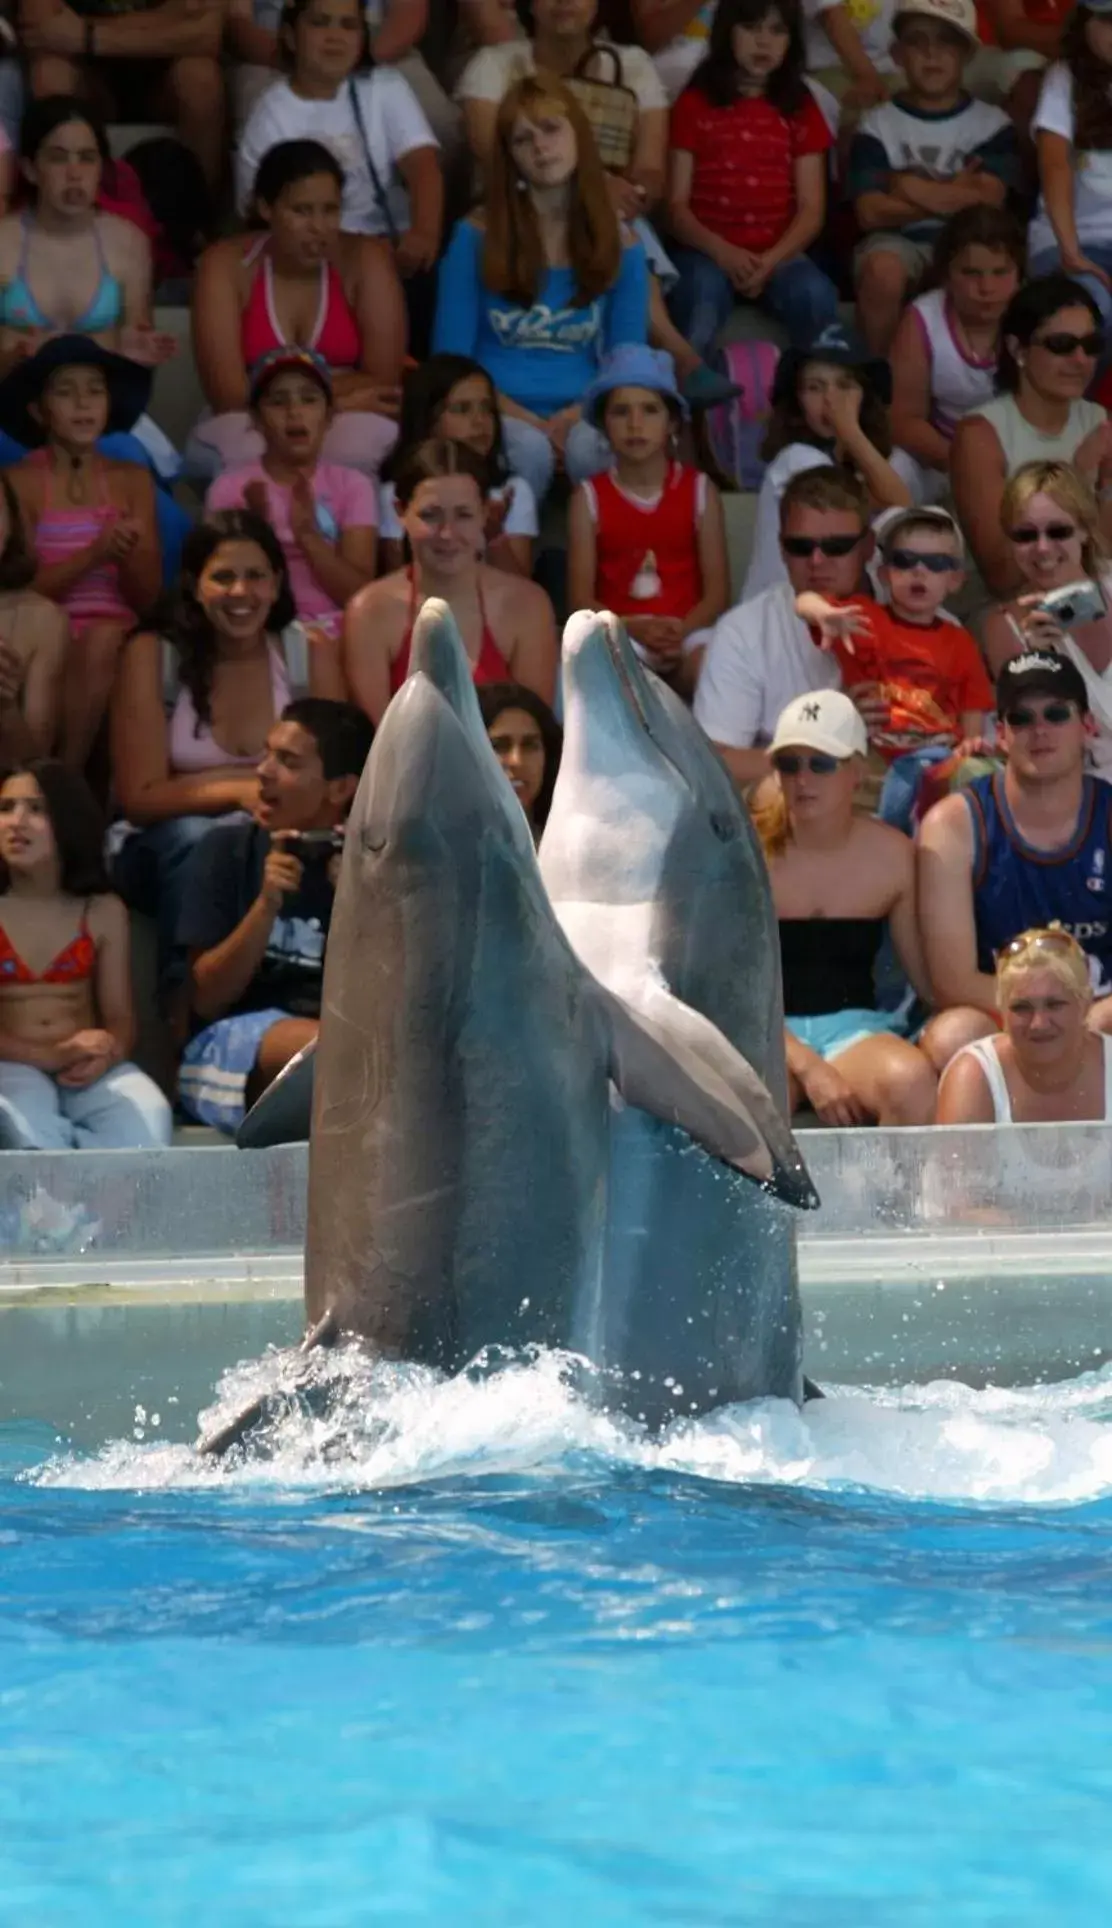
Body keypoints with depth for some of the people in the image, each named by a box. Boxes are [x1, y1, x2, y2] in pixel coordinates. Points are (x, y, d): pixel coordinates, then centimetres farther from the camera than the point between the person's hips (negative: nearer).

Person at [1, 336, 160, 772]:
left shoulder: (133, 481, 12)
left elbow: (148, 599, 10)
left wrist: (128, 554, -12)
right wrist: (94, 554, -18)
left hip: (120, 636, 2)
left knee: (102, 644, -33)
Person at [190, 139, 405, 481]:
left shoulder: (366, 260, -4)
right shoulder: (226, 265, -5)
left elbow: (383, 384, -8)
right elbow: (228, 393, -13)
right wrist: (341, 397, -15)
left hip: (344, 431, 0)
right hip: (252, 429, 0)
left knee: (362, 441, -36)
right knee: (238, 448, -36)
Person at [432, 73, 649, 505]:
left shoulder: (621, 248, 8)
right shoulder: (477, 237, 2)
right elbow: (451, 359, 1)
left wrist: (577, 415, -14)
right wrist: (524, 419, -14)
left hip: (580, 415, 1)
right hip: (501, 414, -1)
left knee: (593, 448, -36)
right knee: (528, 448, -37)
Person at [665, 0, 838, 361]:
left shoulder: (801, 108, 14)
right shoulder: (695, 104, 8)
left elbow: (811, 209, 6)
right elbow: (677, 205, 2)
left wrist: (770, 261, -14)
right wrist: (720, 251, -18)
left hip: (777, 253, 2)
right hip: (708, 251, -2)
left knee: (814, 294, -33)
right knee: (702, 289, -38)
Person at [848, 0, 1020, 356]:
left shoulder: (992, 124, 10)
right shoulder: (878, 124, 8)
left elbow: (988, 202, -4)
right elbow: (871, 212, -5)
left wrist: (912, 188, -4)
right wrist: (954, 196, -6)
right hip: (899, 241, 0)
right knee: (882, 270, -36)